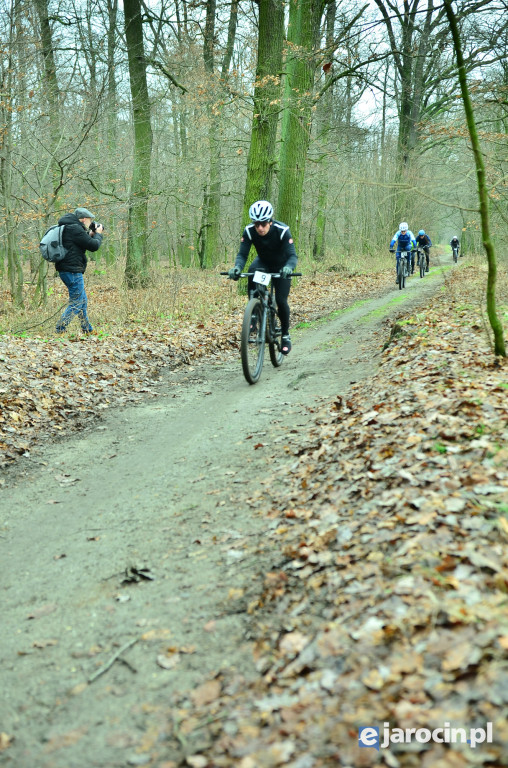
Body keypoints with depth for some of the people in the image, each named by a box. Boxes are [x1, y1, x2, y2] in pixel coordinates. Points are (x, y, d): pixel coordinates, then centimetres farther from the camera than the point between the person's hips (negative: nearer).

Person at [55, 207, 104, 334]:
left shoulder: (68, 228, 16)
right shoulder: (75, 229, -16)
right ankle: (60, 330, -8)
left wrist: (90, 235, 11)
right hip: (72, 271, -11)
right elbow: (94, 246, -15)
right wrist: (98, 234, 3)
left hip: (66, 270, 11)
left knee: (83, 301, 19)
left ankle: (88, 330, 28)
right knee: (75, 304, -7)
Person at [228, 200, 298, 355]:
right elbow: (242, 254, -25)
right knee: (252, 271, -34)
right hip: (263, 262, 2)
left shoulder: (282, 230, -32)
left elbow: (293, 255, -36)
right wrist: (237, 267, -48)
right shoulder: (249, 231, -24)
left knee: (281, 300, -15)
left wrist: (288, 267, -59)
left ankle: (285, 334, 9)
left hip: (281, 266, -2)